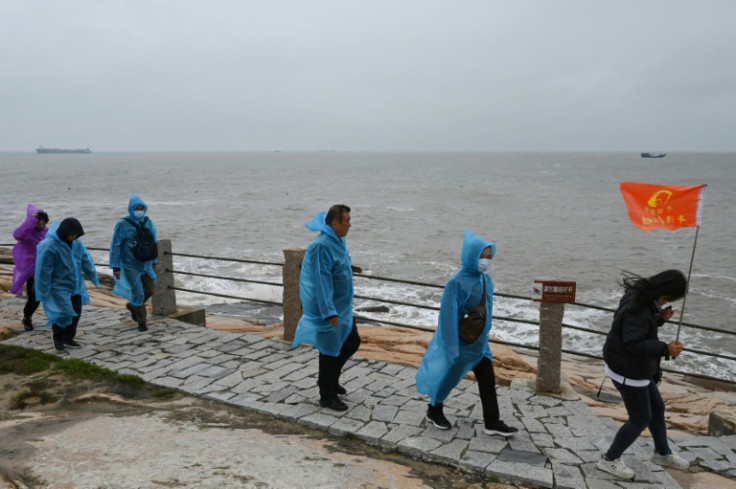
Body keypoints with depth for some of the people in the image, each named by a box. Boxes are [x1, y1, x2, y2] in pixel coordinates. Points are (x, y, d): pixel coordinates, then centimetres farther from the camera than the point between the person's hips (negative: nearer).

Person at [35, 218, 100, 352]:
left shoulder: (76, 242, -2)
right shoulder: (49, 246, -22)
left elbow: (86, 260, 6)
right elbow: (44, 270, -17)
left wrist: (94, 277, 4)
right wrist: (45, 291, -13)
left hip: (76, 286, 7)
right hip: (59, 288, -7)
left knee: (76, 313, 11)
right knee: (64, 313, -11)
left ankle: (68, 338, 29)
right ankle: (58, 340, 14)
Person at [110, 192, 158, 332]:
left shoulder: (149, 223, 0)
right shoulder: (123, 224, -12)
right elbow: (115, 246, -9)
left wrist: (154, 262, 14)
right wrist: (115, 267, -10)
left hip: (146, 264, 4)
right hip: (130, 265, -4)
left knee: (150, 289, 5)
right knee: (137, 292, -2)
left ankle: (132, 306, 35)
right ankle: (141, 321, 14)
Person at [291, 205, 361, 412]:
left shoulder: (338, 241, 5)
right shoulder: (322, 246, -24)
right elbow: (321, 281, -27)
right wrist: (329, 312, -27)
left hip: (342, 307, 9)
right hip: (328, 309, -9)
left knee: (352, 342, 17)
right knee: (330, 351, 3)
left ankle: (329, 379, 35)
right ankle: (327, 396, 19)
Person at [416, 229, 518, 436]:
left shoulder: (486, 280, -1)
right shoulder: (457, 282, -23)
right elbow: (448, 316, -22)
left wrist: (484, 336, 17)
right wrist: (452, 347, -21)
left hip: (479, 342, 7)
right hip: (460, 341, -7)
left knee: (487, 380, 7)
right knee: (448, 377, 11)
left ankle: (492, 422, 17)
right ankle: (434, 411, 33)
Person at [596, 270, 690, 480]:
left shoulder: (642, 298, 2)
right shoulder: (637, 309, -29)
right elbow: (633, 343, -32)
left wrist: (661, 318, -1)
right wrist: (666, 349, -35)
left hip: (637, 368, 10)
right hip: (628, 371, -10)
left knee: (657, 407, 24)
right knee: (640, 419, 4)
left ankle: (662, 453, 46)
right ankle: (609, 459, 20)